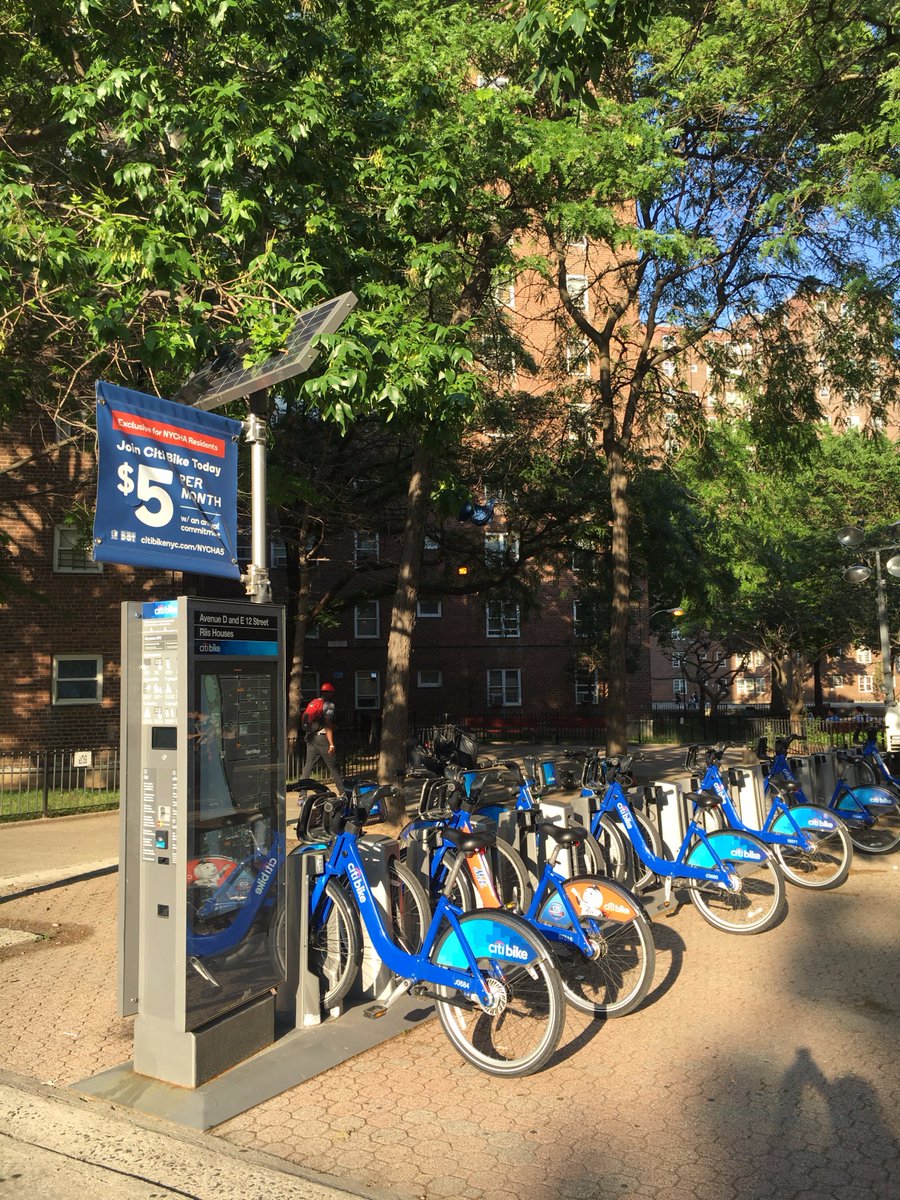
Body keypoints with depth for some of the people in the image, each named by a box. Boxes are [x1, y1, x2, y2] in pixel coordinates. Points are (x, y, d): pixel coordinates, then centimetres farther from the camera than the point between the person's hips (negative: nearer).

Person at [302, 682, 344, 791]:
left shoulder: (312, 703, 15)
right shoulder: (329, 705, -6)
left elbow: (305, 721, 17)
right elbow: (328, 725, -14)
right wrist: (331, 744, -17)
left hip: (310, 738, 6)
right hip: (322, 737, -6)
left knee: (308, 766, 7)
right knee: (333, 767, 0)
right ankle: (343, 792, 3)